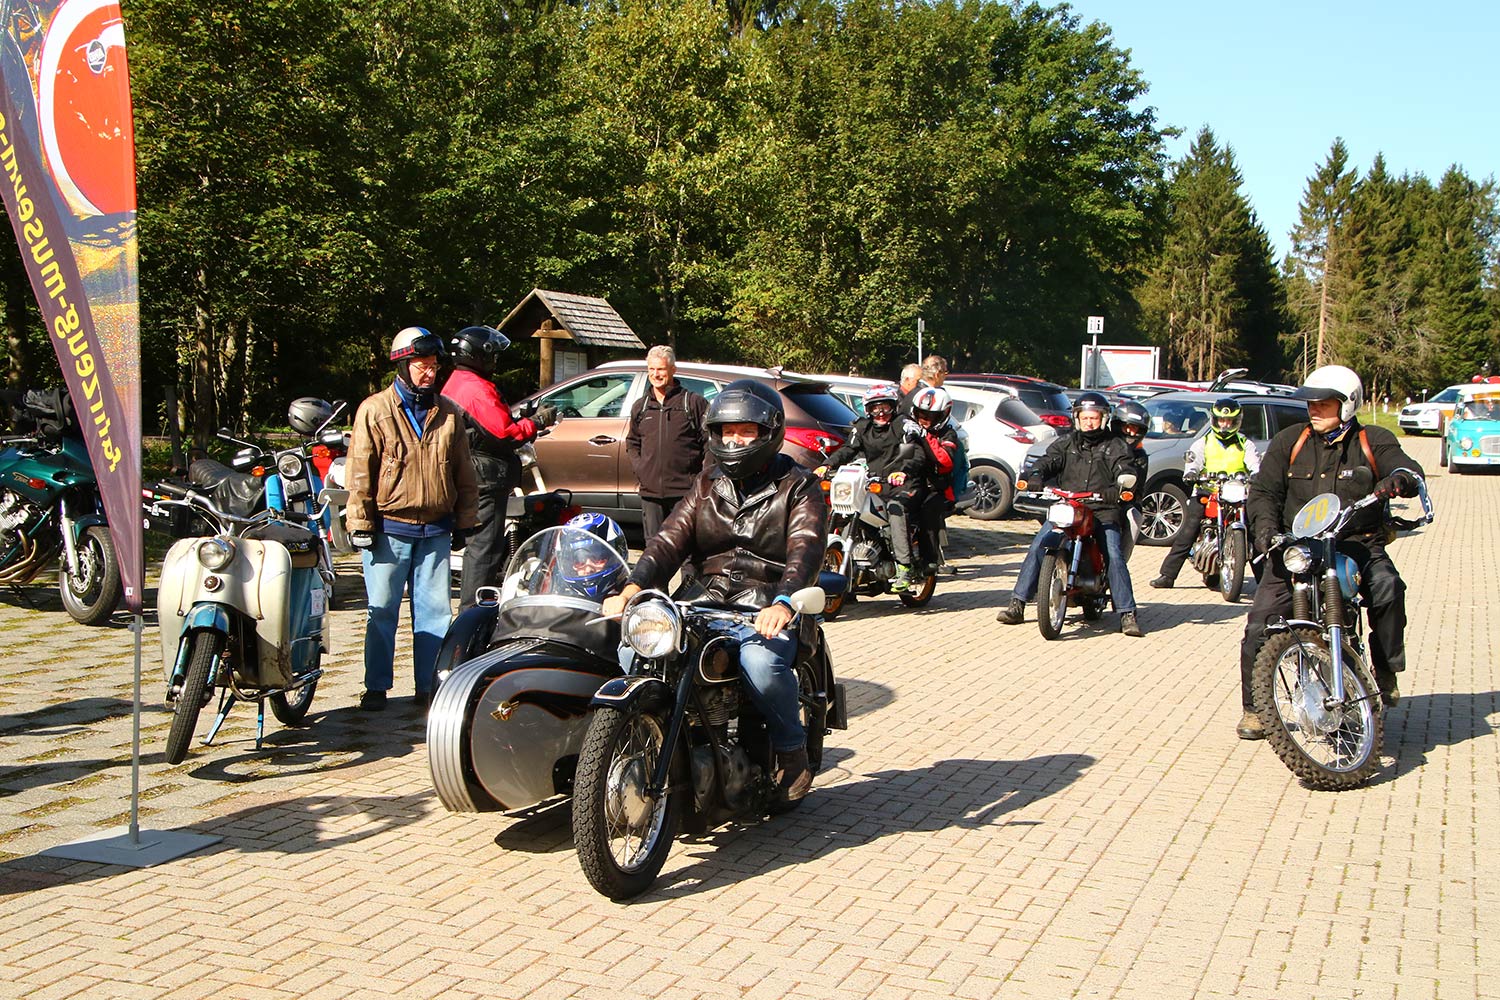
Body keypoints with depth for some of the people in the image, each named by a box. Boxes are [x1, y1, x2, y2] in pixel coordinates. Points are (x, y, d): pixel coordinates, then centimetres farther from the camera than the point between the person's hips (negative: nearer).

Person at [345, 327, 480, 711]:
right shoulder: (375, 410, -2)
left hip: (436, 531, 3)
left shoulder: (449, 413, 10)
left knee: (435, 611, 6)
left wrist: (464, 521, 13)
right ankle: (376, 687, 15)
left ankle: (430, 687, 15)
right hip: (389, 529, -3)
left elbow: (464, 473, 16)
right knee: (382, 611, 4)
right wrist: (361, 524, -7)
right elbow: (359, 471, -3)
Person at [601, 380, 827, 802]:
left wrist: (783, 603, -37)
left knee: (760, 662, -35)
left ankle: (791, 748, -7)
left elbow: (805, 549, -16)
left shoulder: (798, 487, 3)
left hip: (767, 612, -4)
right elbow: (671, 538, 3)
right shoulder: (709, 483, 17)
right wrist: (632, 588, -17)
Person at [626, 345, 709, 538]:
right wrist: (639, 469, 10)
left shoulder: (694, 402, 1)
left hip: (685, 492, -5)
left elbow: (710, 442, 0)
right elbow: (632, 442, 26)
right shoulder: (640, 406, 16)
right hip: (650, 491, 5)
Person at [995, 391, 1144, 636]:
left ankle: (1127, 613, -13)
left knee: (1114, 555, -21)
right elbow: (1049, 460, 3)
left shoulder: (1116, 446, 12)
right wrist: (1036, 474, -21)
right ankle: (1017, 604, -12)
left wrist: (1119, 488, -27)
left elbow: (1126, 472, -2)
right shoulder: (1066, 443, 19)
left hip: (1103, 511, -2)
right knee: (1038, 547, -16)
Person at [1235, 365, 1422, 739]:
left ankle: (1386, 674, -12)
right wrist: (1264, 526, -13)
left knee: (1388, 588, -33)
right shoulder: (1289, 441, 12)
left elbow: (1407, 467, -7)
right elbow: (1263, 490, 7)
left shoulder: (1373, 441, 8)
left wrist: (1400, 477, -32)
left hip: (1357, 543, -1)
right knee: (1259, 626, -11)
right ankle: (1254, 708, 5)